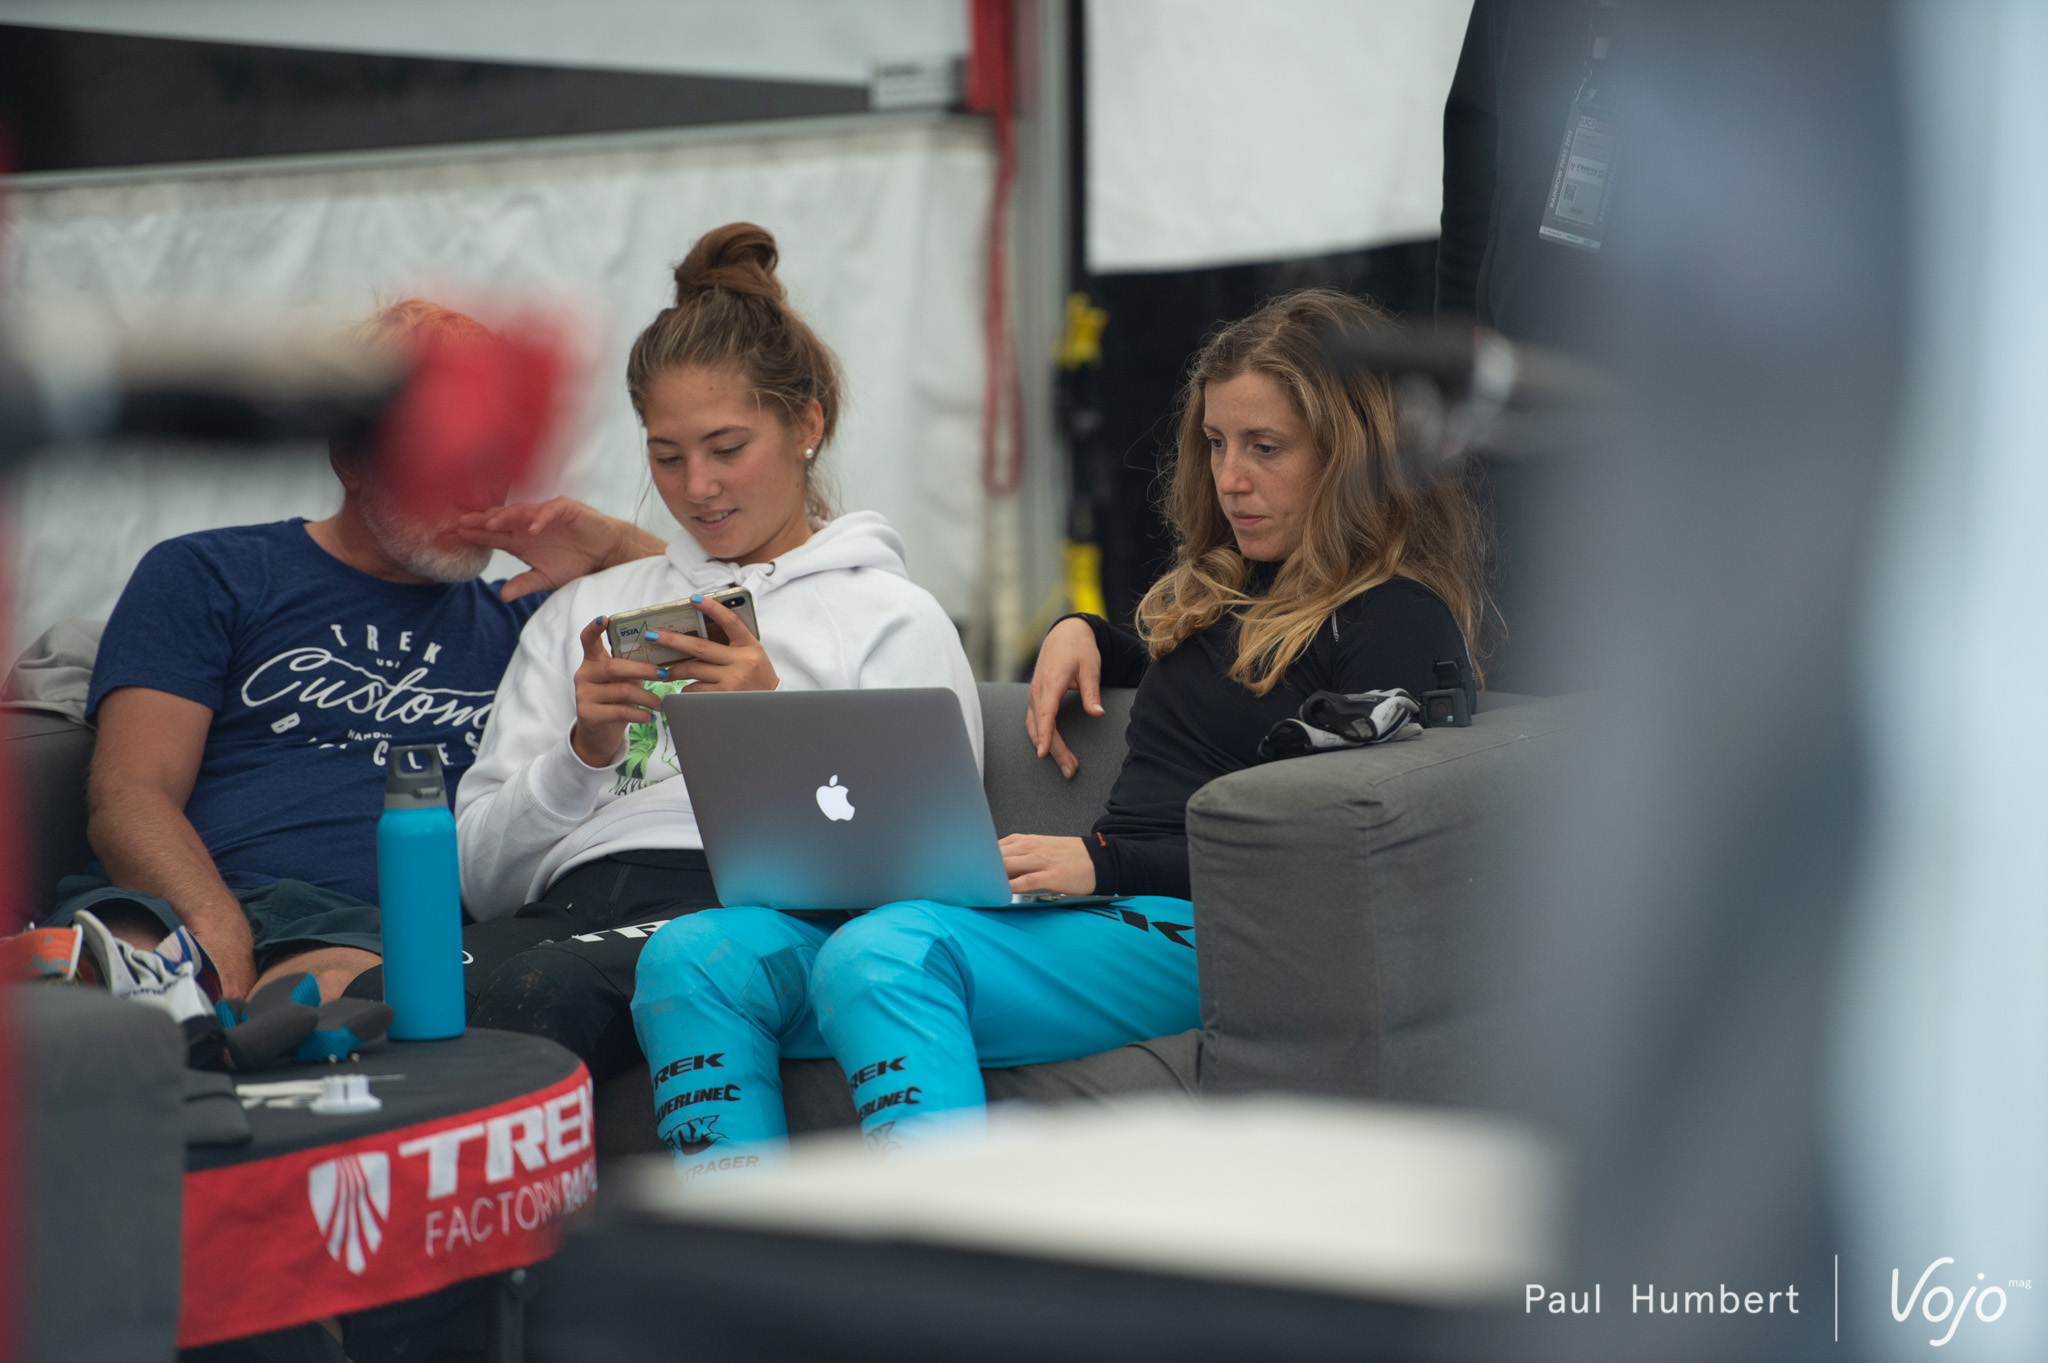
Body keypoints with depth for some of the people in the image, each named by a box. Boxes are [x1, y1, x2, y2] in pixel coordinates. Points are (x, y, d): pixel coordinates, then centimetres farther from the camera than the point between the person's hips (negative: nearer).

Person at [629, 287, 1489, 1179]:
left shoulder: (1398, 619, -1)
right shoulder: (1230, 583, 25)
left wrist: (1105, 862, -16)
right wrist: (1084, 634, 24)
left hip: (1199, 937, -8)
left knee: (879, 958, -37)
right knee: (694, 958, -12)